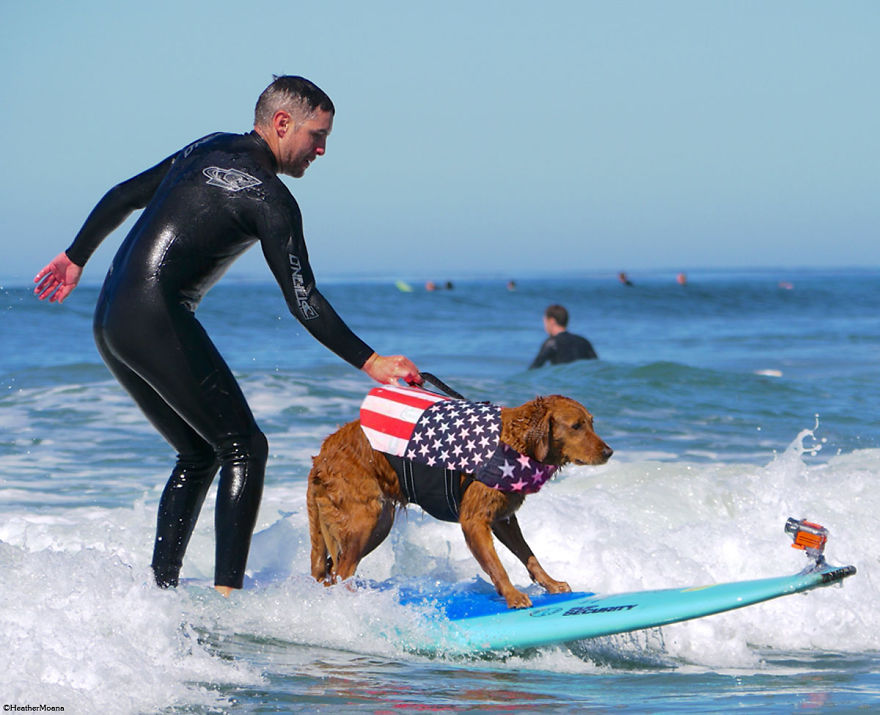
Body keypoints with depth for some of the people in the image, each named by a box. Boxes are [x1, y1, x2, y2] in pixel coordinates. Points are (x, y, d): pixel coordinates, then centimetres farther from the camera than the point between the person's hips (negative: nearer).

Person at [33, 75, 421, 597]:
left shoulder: (208, 150, 18)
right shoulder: (268, 196, -8)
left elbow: (123, 197, 26)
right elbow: (303, 301, -13)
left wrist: (76, 258, 38)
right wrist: (369, 361, -13)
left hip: (111, 320, 9)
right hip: (157, 320, -9)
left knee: (200, 454, 16)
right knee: (243, 446, -6)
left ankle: (161, 589, 12)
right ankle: (227, 595, -15)